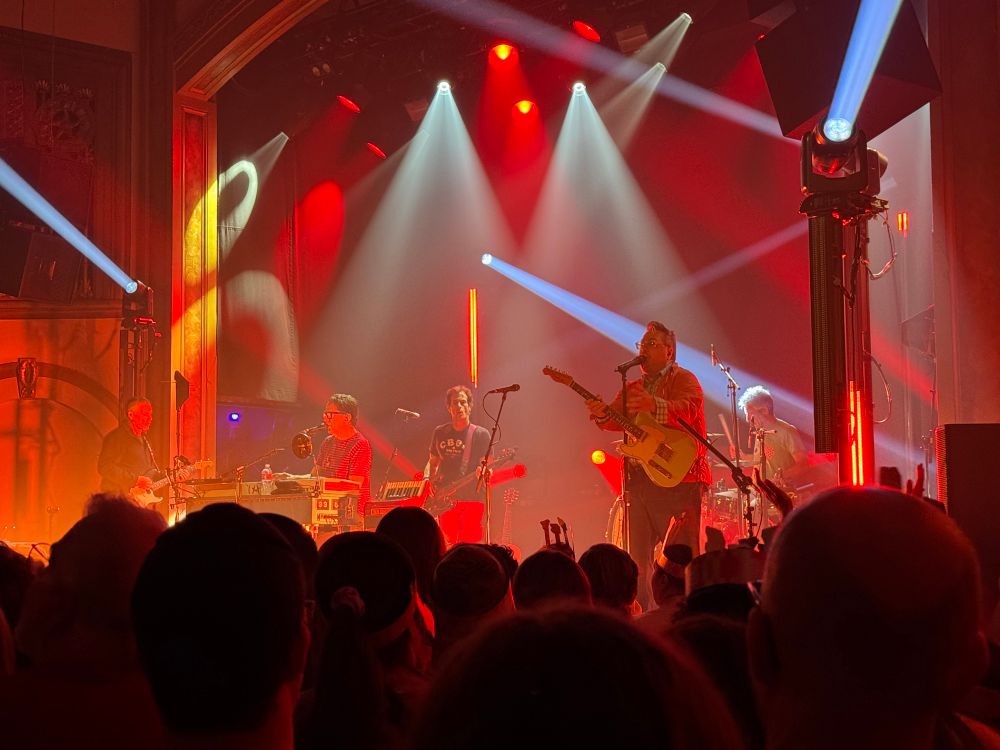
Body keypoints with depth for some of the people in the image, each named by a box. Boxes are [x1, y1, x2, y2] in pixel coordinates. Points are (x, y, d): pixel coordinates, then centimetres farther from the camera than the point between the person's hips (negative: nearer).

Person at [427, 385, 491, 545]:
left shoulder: (481, 434, 0)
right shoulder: (440, 432, 12)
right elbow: (433, 462, 24)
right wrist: (428, 479, 6)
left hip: (472, 498, -4)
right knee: (447, 548, 3)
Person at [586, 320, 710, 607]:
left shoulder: (684, 380, -2)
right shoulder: (633, 388, 21)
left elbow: (686, 411, -23)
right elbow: (617, 419, 8)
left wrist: (654, 406, -42)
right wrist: (603, 415, -15)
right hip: (639, 478, 7)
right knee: (638, 559, 10)